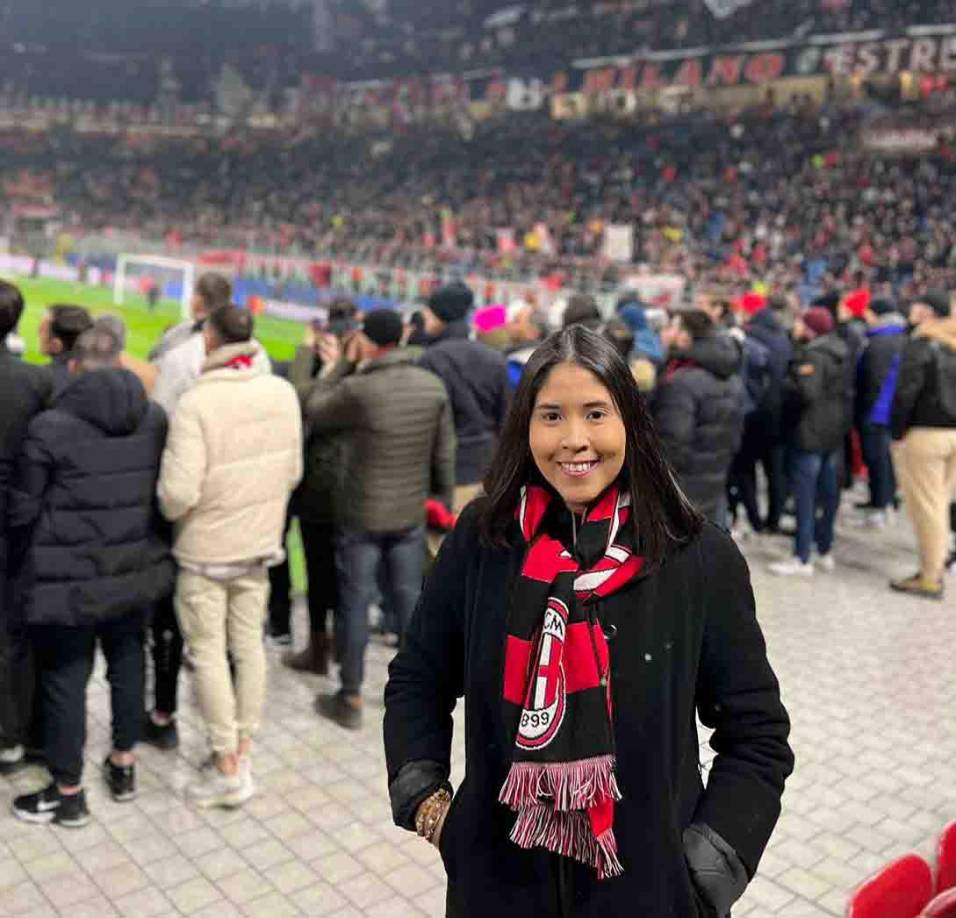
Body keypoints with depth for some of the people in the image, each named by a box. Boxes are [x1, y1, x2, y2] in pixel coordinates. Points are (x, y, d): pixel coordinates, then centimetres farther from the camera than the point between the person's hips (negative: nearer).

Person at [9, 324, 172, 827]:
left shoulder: (50, 426, -15)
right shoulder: (155, 417, -1)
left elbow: (22, 510, -8)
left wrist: (43, 551, 12)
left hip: (69, 576, -4)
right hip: (136, 567, 5)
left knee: (65, 678, 9)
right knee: (128, 663, 20)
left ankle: (68, 792, 23)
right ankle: (123, 765, 35)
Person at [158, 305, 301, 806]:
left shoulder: (196, 402, -23)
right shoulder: (283, 392, -6)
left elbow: (178, 494, -25)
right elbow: (292, 472, 2)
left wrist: (169, 506, -2)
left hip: (205, 549, -5)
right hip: (259, 543, 5)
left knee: (208, 654, 7)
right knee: (249, 644, 15)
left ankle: (227, 769, 14)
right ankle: (242, 753, 26)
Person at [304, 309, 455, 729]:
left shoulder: (357, 389, -20)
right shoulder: (434, 386, -4)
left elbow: (313, 412, -1)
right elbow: (445, 454, 3)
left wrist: (340, 364, 4)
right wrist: (444, 500, 15)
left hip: (362, 515, -4)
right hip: (412, 514, 4)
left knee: (354, 604, 8)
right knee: (409, 601, 15)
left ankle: (350, 699, 19)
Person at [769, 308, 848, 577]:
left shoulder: (812, 356, -18)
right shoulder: (837, 354, 11)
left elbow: (807, 393, -27)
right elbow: (844, 391, 15)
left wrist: (787, 386, -12)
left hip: (809, 435, -9)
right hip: (833, 433, 9)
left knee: (805, 497, -4)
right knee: (828, 494, 15)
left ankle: (802, 559, -1)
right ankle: (825, 552, 25)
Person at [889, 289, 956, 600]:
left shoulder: (921, 343, -11)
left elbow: (906, 392, -17)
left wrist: (897, 432, -9)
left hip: (924, 433, -7)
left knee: (925, 506, -2)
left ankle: (929, 578, 2)